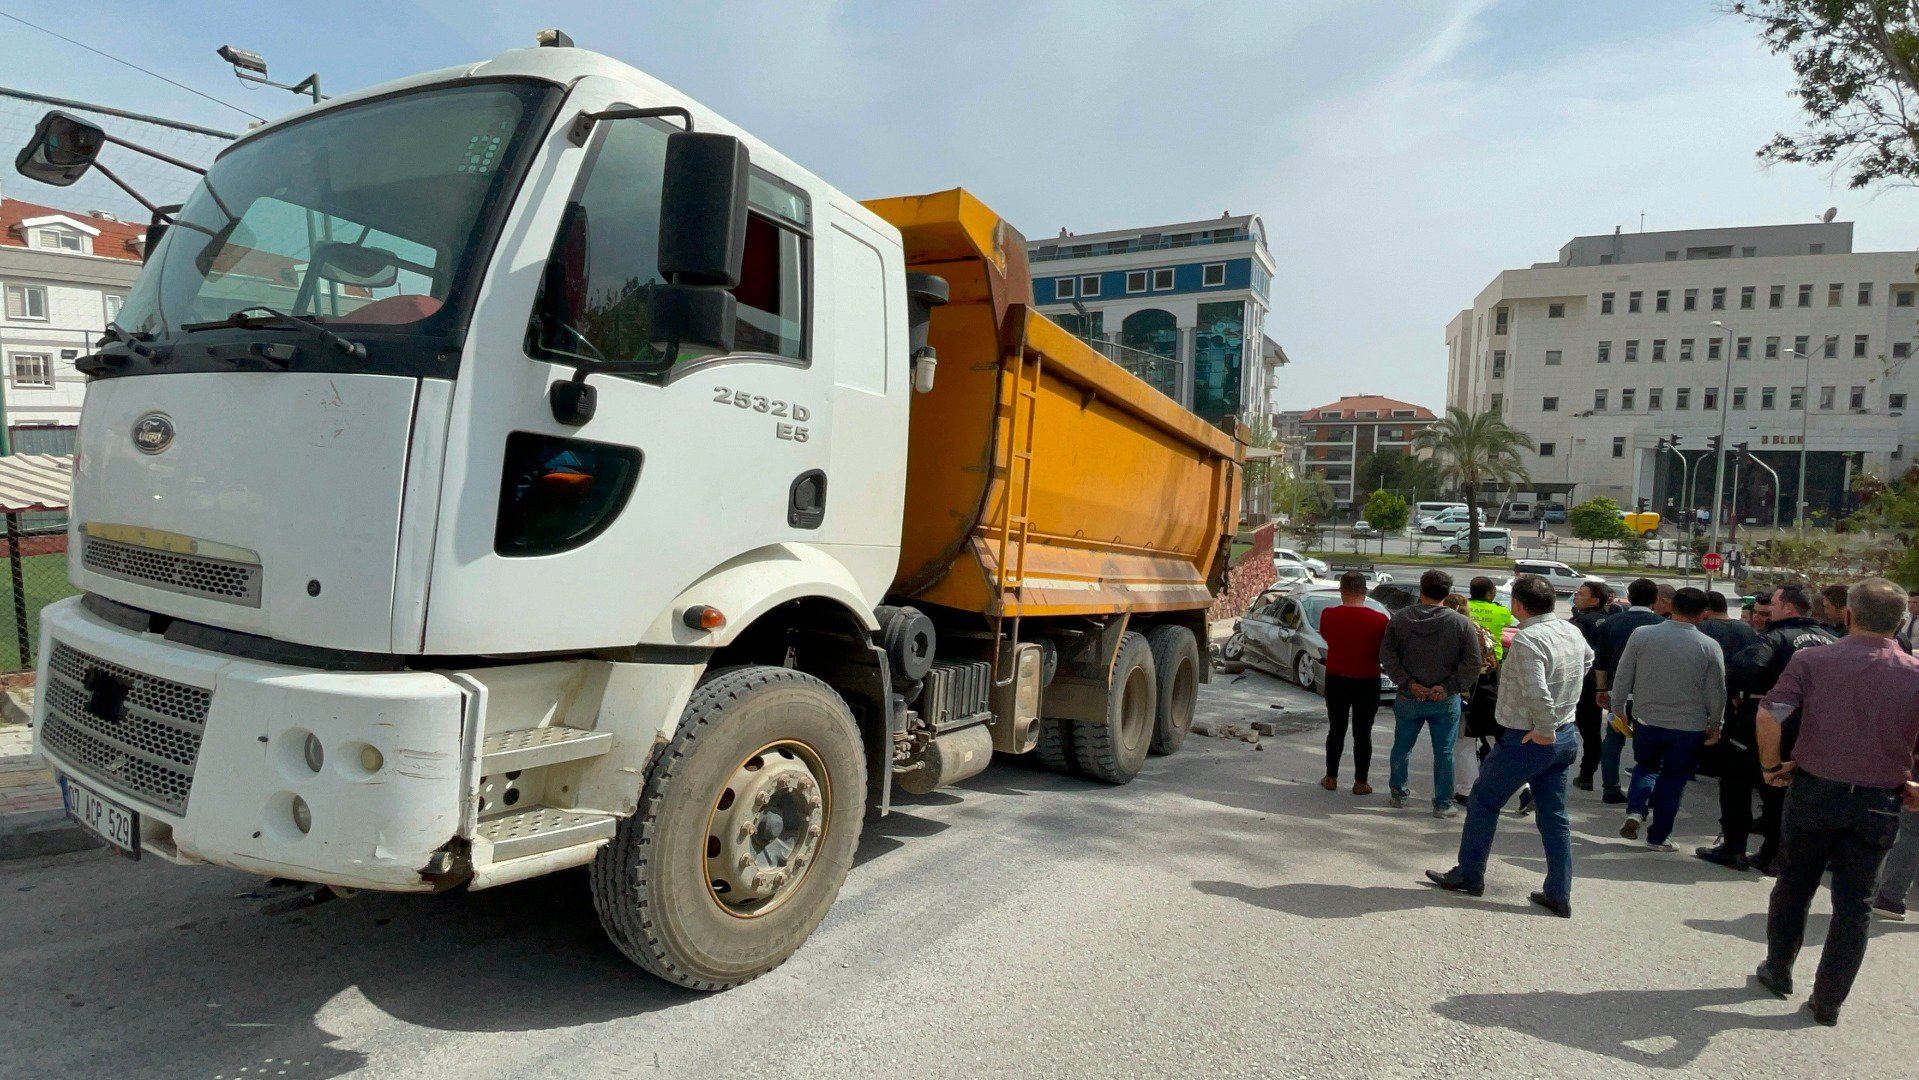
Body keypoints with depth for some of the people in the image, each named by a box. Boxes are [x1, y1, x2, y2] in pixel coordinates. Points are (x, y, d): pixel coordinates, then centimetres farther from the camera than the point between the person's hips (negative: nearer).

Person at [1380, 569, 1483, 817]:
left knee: (1402, 748, 17)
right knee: (1443, 753, 9)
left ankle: (1399, 794, 28)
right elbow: (1472, 663, -11)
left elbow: (1387, 656, -7)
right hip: (1445, 702, -1)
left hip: (1408, 698, 2)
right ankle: (1443, 804, 14)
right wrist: (1449, 687, -9)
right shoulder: (1461, 623, -8)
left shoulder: (1399, 618, -4)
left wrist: (1408, 683, -8)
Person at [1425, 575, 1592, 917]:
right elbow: (1588, 660, 27)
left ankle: (1468, 876, 19)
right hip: (1565, 737, 8)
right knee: (1554, 815, 14)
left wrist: (1544, 730, -20)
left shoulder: (1527, 640, -24)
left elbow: (1537, 693, -33)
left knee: (1484, 801, 9)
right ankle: (1559, 895, 18)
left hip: (1527, 741, -8)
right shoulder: (1573, 632, 4)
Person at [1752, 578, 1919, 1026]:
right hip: (1878, 805, 1)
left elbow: (1768, 715, -19)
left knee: (1793, 888, 16)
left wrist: (1772, 764, -4)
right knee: (1853, 904, 11)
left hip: (1814, 792, -1)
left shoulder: (1812, 660, -9)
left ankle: (1777, 972, 30)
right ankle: (1828, 1001, 16)